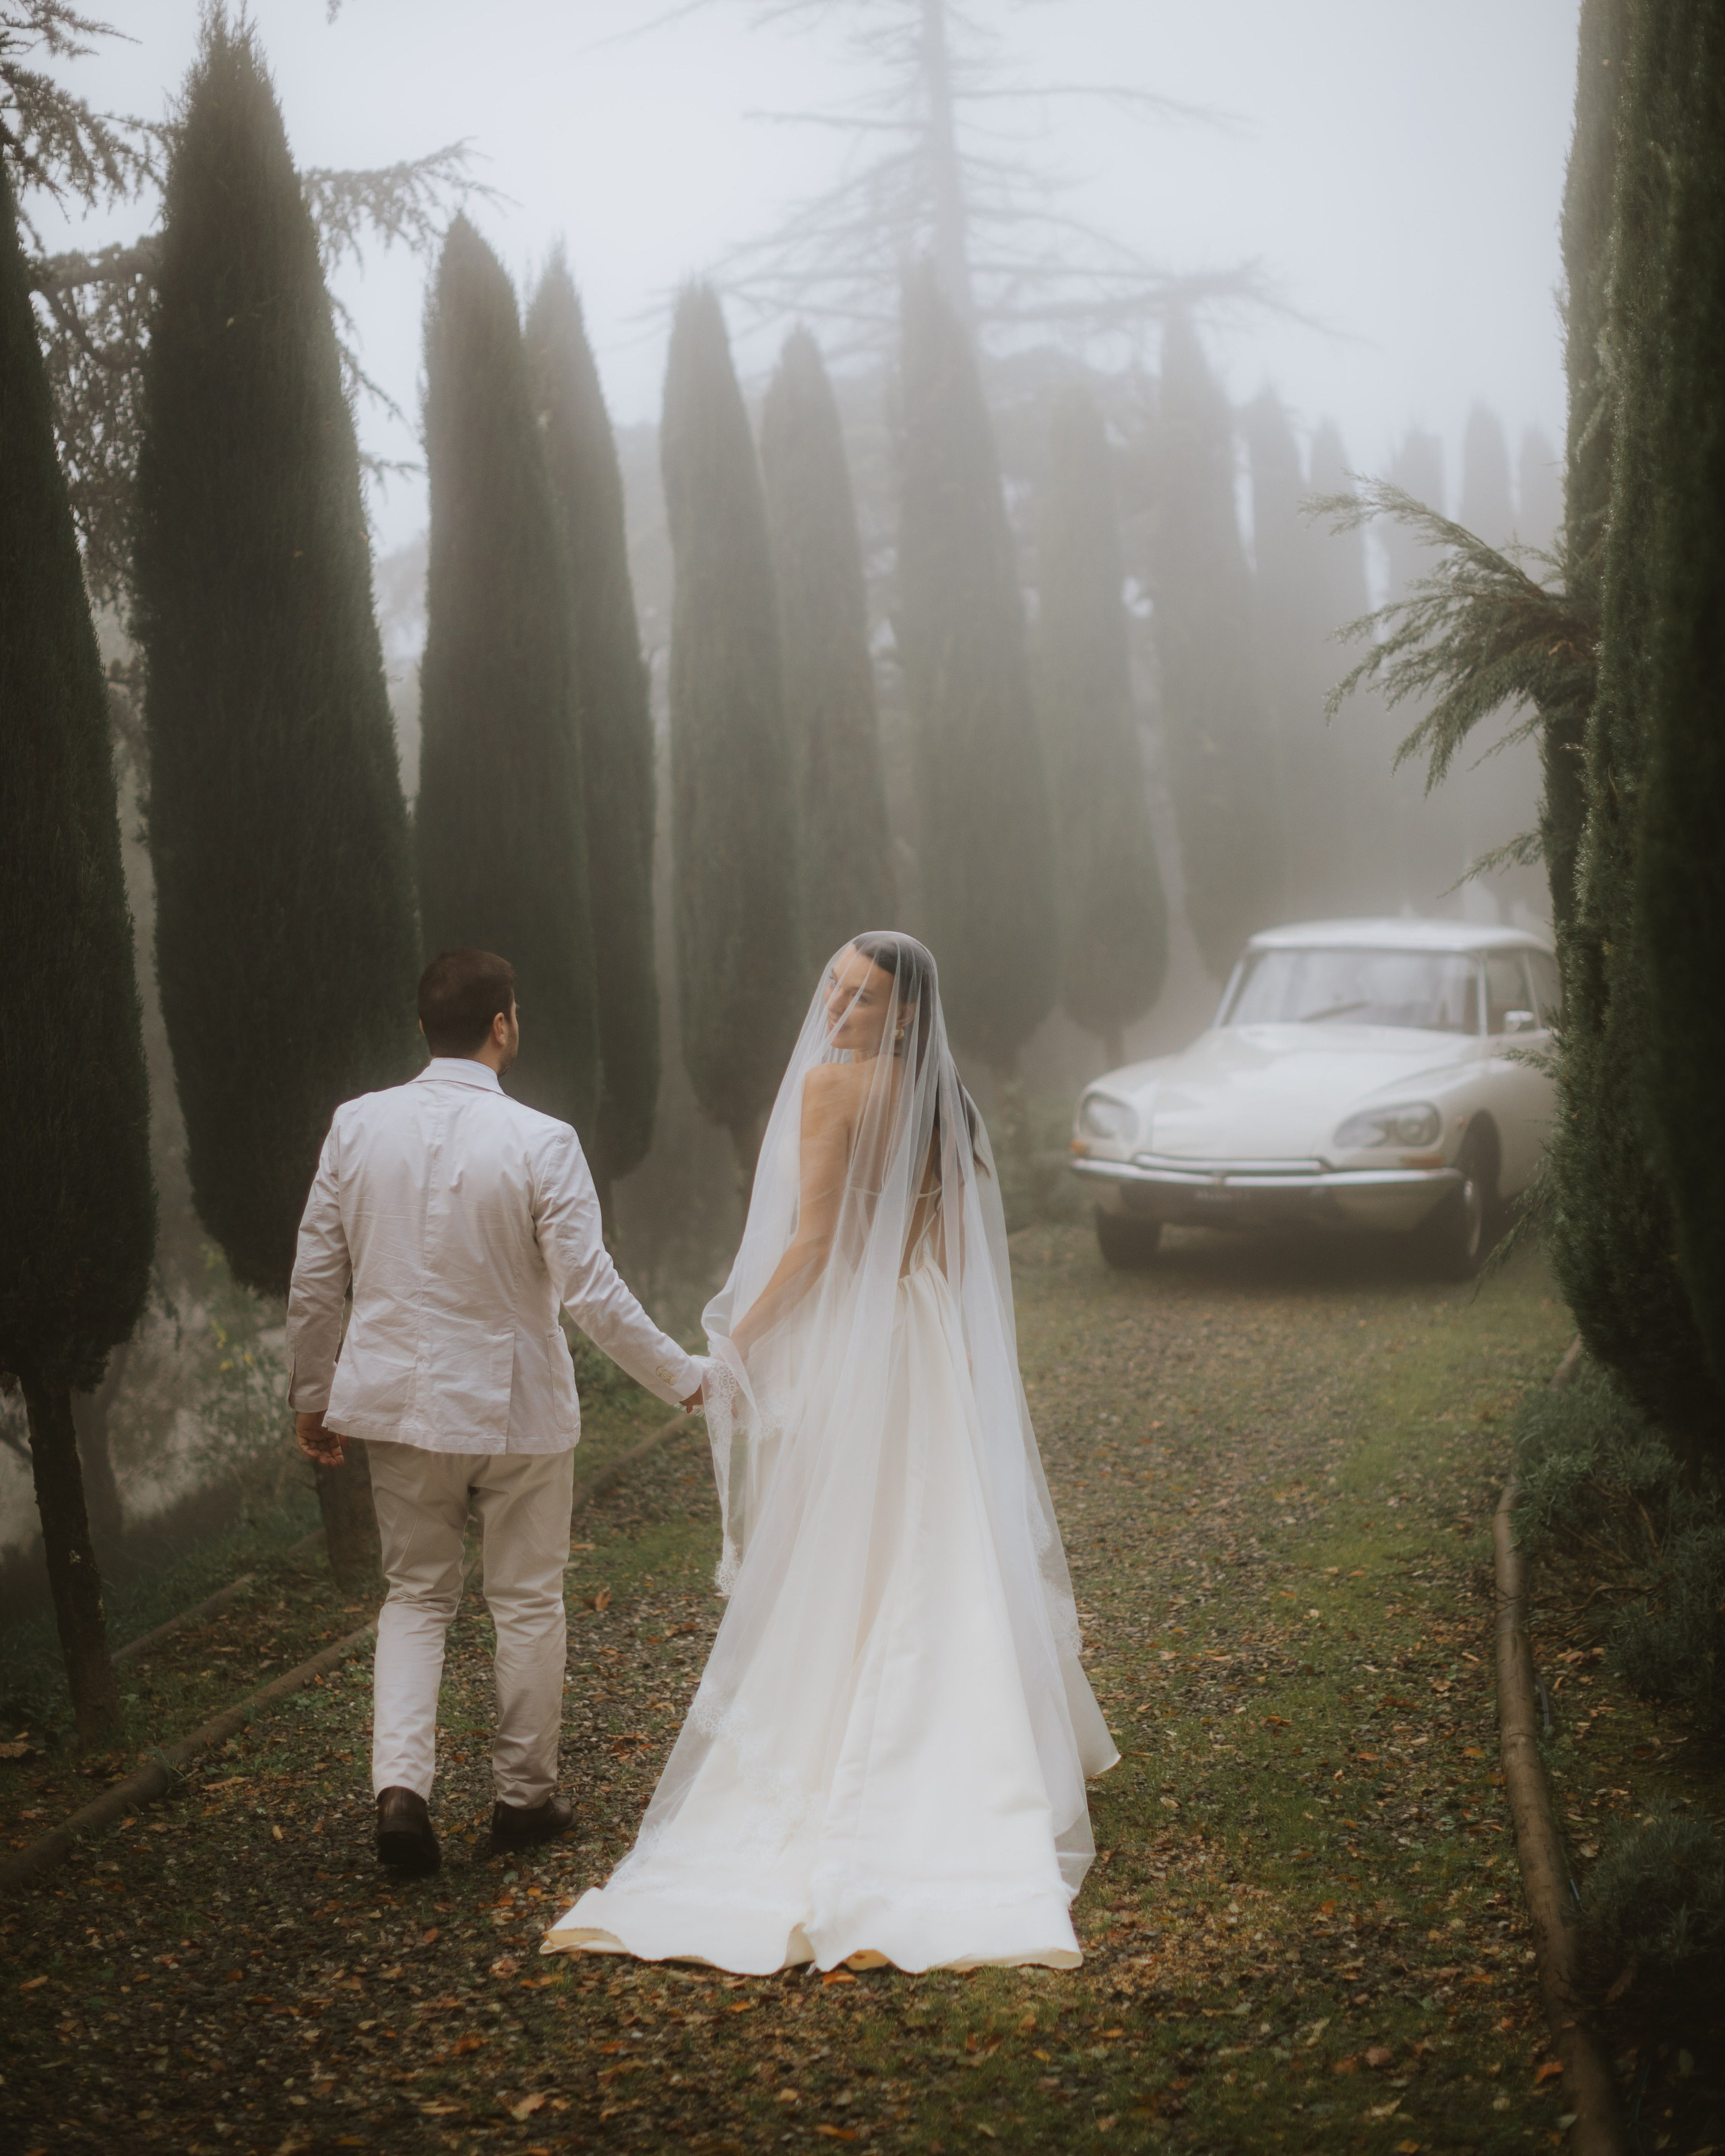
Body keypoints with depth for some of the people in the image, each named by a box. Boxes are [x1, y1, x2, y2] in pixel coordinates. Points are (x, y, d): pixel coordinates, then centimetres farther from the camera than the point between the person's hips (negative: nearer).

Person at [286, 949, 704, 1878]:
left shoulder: (357, 1125, -5)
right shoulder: (539, 1142, -16)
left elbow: (315, 1279, 1)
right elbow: (592, 1294, -16)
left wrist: (313, 1395, 14)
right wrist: (684, 1377, -3)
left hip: (400, 1401, 3)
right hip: (514, 1407, -3)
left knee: (415, 1595, 16)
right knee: (527, 1602, 14)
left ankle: (400, 1781, 0)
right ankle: (524, 1794, 25)